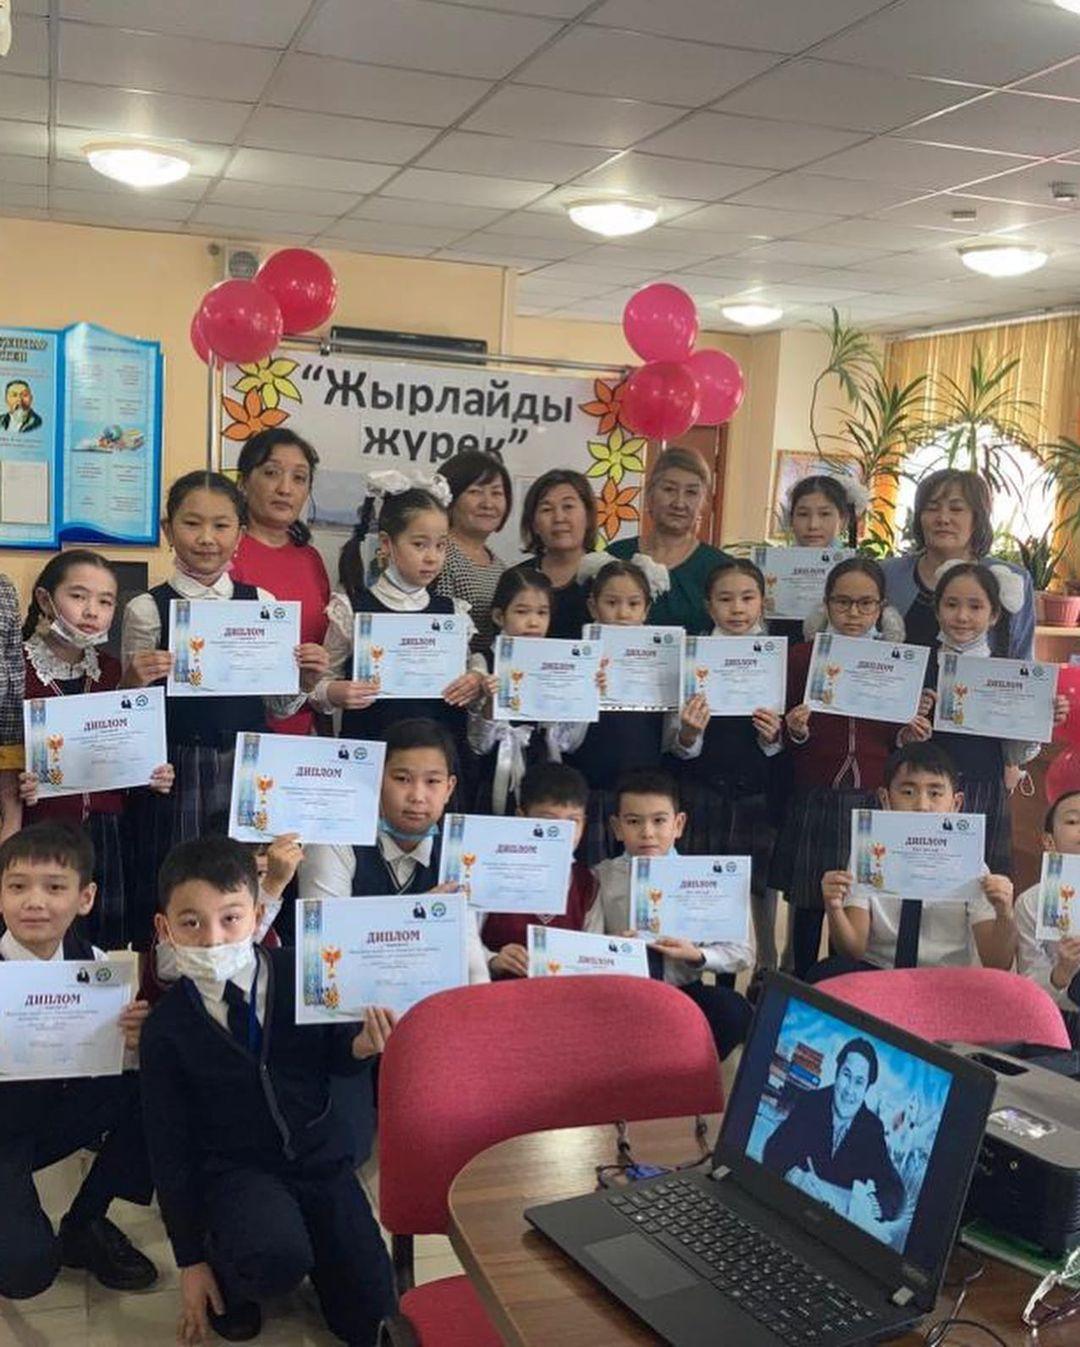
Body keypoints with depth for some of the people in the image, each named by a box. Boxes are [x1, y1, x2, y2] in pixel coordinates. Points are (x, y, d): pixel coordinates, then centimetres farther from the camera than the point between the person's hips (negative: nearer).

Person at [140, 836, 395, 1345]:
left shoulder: (300, 973, -12)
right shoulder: (165, 1028, -12)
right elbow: (169, 1146, -5)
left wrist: (361, 1044, -21)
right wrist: (191, 1259, -3)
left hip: (322, 1156, 2)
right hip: (234, 1168, -2)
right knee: (278, 1260, -34)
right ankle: (230, 1270, 1)